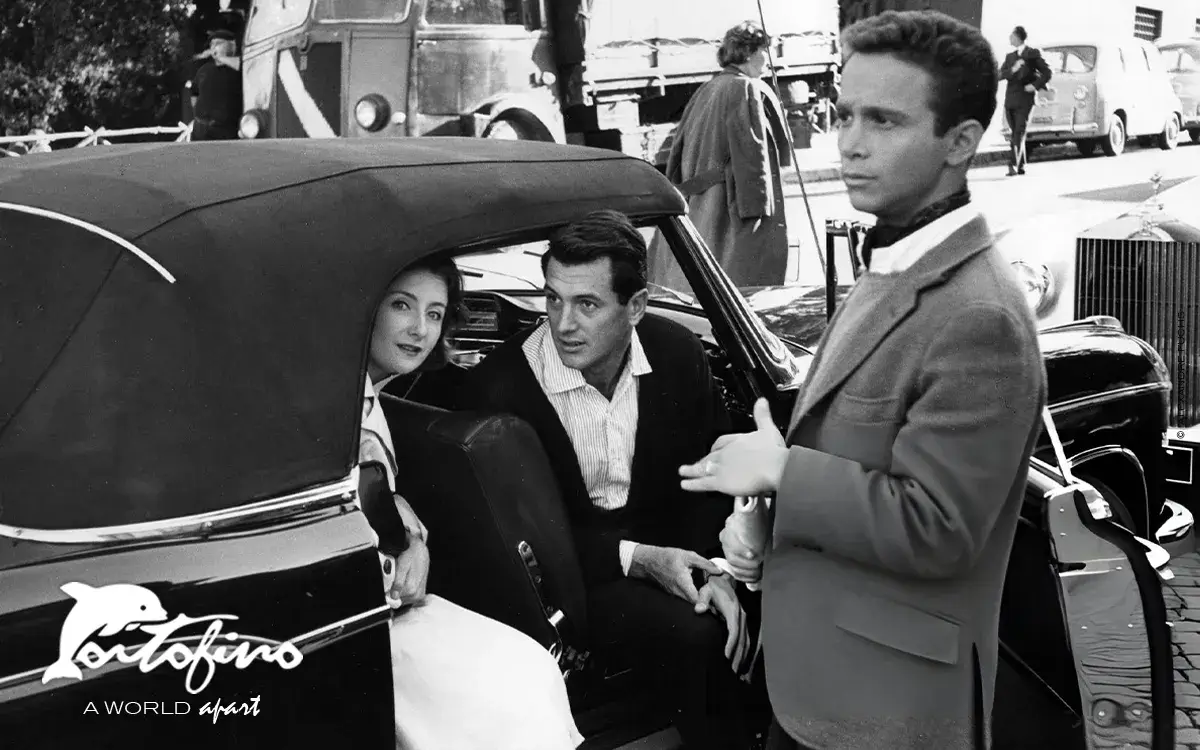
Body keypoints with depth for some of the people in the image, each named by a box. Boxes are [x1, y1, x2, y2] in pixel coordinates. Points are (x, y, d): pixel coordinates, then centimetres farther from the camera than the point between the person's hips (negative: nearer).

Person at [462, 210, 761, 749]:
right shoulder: (498, 387, -16)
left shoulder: (679, 354, -4)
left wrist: (716, 570, -11)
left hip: (666, 542, 4)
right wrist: (633, 559, -19)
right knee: (693, 634, -27)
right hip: (570, 566, -4)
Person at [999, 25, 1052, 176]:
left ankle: (1013, 165, -24)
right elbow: (1000, 75, 6)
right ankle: (1021, 166, 13)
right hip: (1009, 100, 6)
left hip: (1025, 100, -6)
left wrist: (1035, 86, -10)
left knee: (1019, 133, -14)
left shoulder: (1033, 54, 2)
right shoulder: (1009, 56, 17)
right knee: (1015, 134, 7)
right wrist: (1013, 69, -11)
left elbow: (1047, 72, 1)